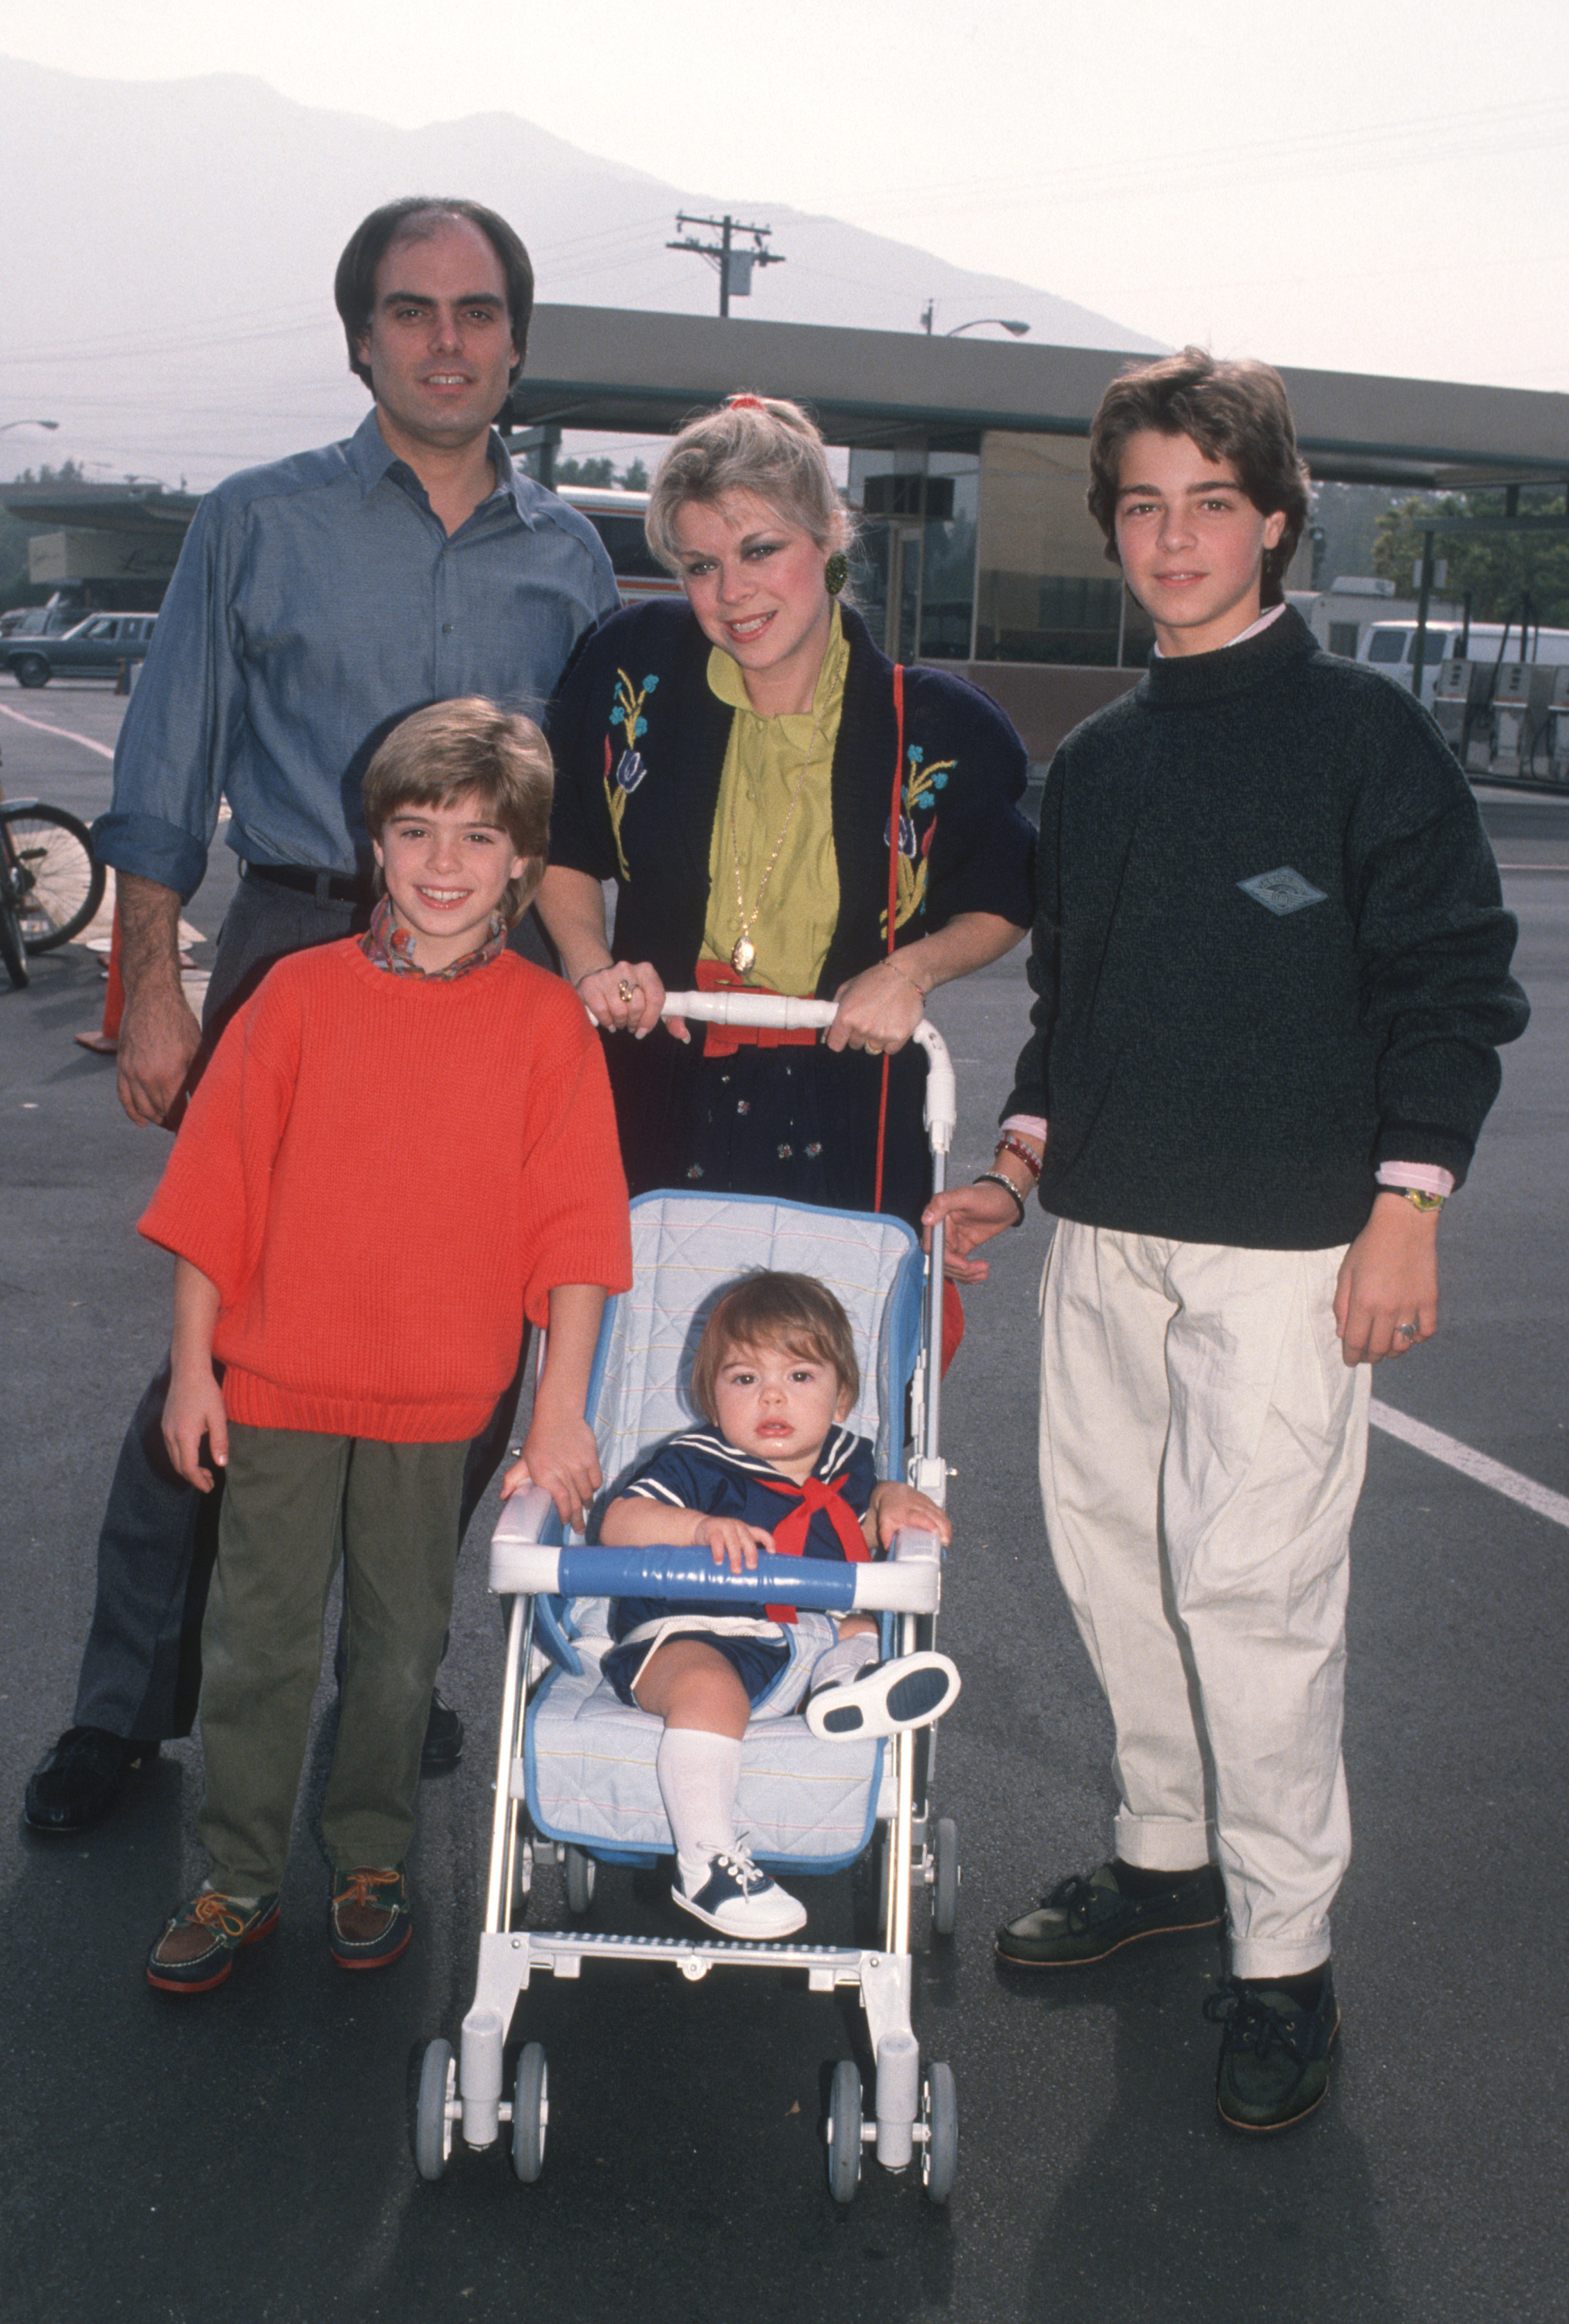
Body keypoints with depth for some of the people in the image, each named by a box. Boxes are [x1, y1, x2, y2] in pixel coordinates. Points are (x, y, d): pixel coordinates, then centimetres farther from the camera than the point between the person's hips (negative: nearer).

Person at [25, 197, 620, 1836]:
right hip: (297, 947, -2)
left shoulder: (568, 558, 13)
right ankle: (127, 1700, 13)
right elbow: (165, 784, 3)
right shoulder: (259, 525, 5)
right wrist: (154, 993, -5)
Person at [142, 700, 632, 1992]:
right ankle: (240, 1882, 25)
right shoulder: (303, 994, -2)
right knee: (256, 1641, 8)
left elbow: (573, 1227, -5)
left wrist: (561, 1409, -8)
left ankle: (371, 1861, 33)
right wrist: (193, 1366, -1)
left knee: (401, 1643, 13)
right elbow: (219, 1188, 1)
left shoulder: (547, 1022, -4)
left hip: (441, 1397, 0)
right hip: (281, 1377, 1)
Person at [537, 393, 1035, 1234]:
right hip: (658, 1107, 1)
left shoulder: (933, 725, -7)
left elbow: (1001, 907, 9)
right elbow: (564, 847, 12)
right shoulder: (634, 666, -3)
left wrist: (913, 969, -9)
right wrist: (591, 963, -4)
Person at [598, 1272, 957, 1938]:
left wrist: (891, 1500, 7)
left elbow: (862, 1538, 30)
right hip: (691, 1635, -7)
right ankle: (706, 1863, -30)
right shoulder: (697, 1464, -6)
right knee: (709, 1690, -34)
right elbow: (618, 1522, -16)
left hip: (807, 1632, 7)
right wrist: (702, 1527, -31)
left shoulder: (844, 1461, 11)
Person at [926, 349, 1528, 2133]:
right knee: (1106, 1547, 11)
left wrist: (1403, 1210, -11)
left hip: (1286, 1245, -6)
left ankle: (1283, 1954, 8)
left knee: (1253, 1580, -7)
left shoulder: (1361, 731, -3)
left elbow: (1453, 982, -5)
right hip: (1105, 1234, 6)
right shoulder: (1095, 762, 14)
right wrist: (1022, 1163, 12)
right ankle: (1167, 1851, 30)